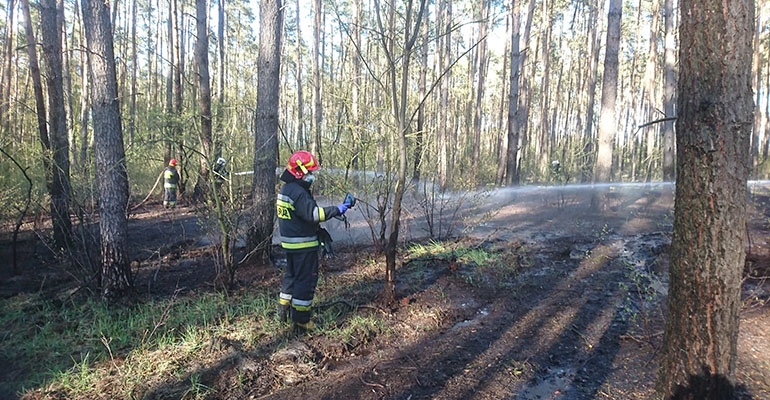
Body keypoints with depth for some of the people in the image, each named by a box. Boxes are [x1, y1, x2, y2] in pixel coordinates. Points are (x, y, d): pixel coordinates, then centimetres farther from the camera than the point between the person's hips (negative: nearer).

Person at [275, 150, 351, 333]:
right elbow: (312, 213, -29)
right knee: (306, 280, -1)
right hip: (303, 245, -10)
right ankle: (301, 321, 6)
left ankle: (284, 310, 35)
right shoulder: (298, 192, -21)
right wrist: (337, 210, -25)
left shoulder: (286, 189, 12)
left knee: (291, 275, 22)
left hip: (290, 243, 10)